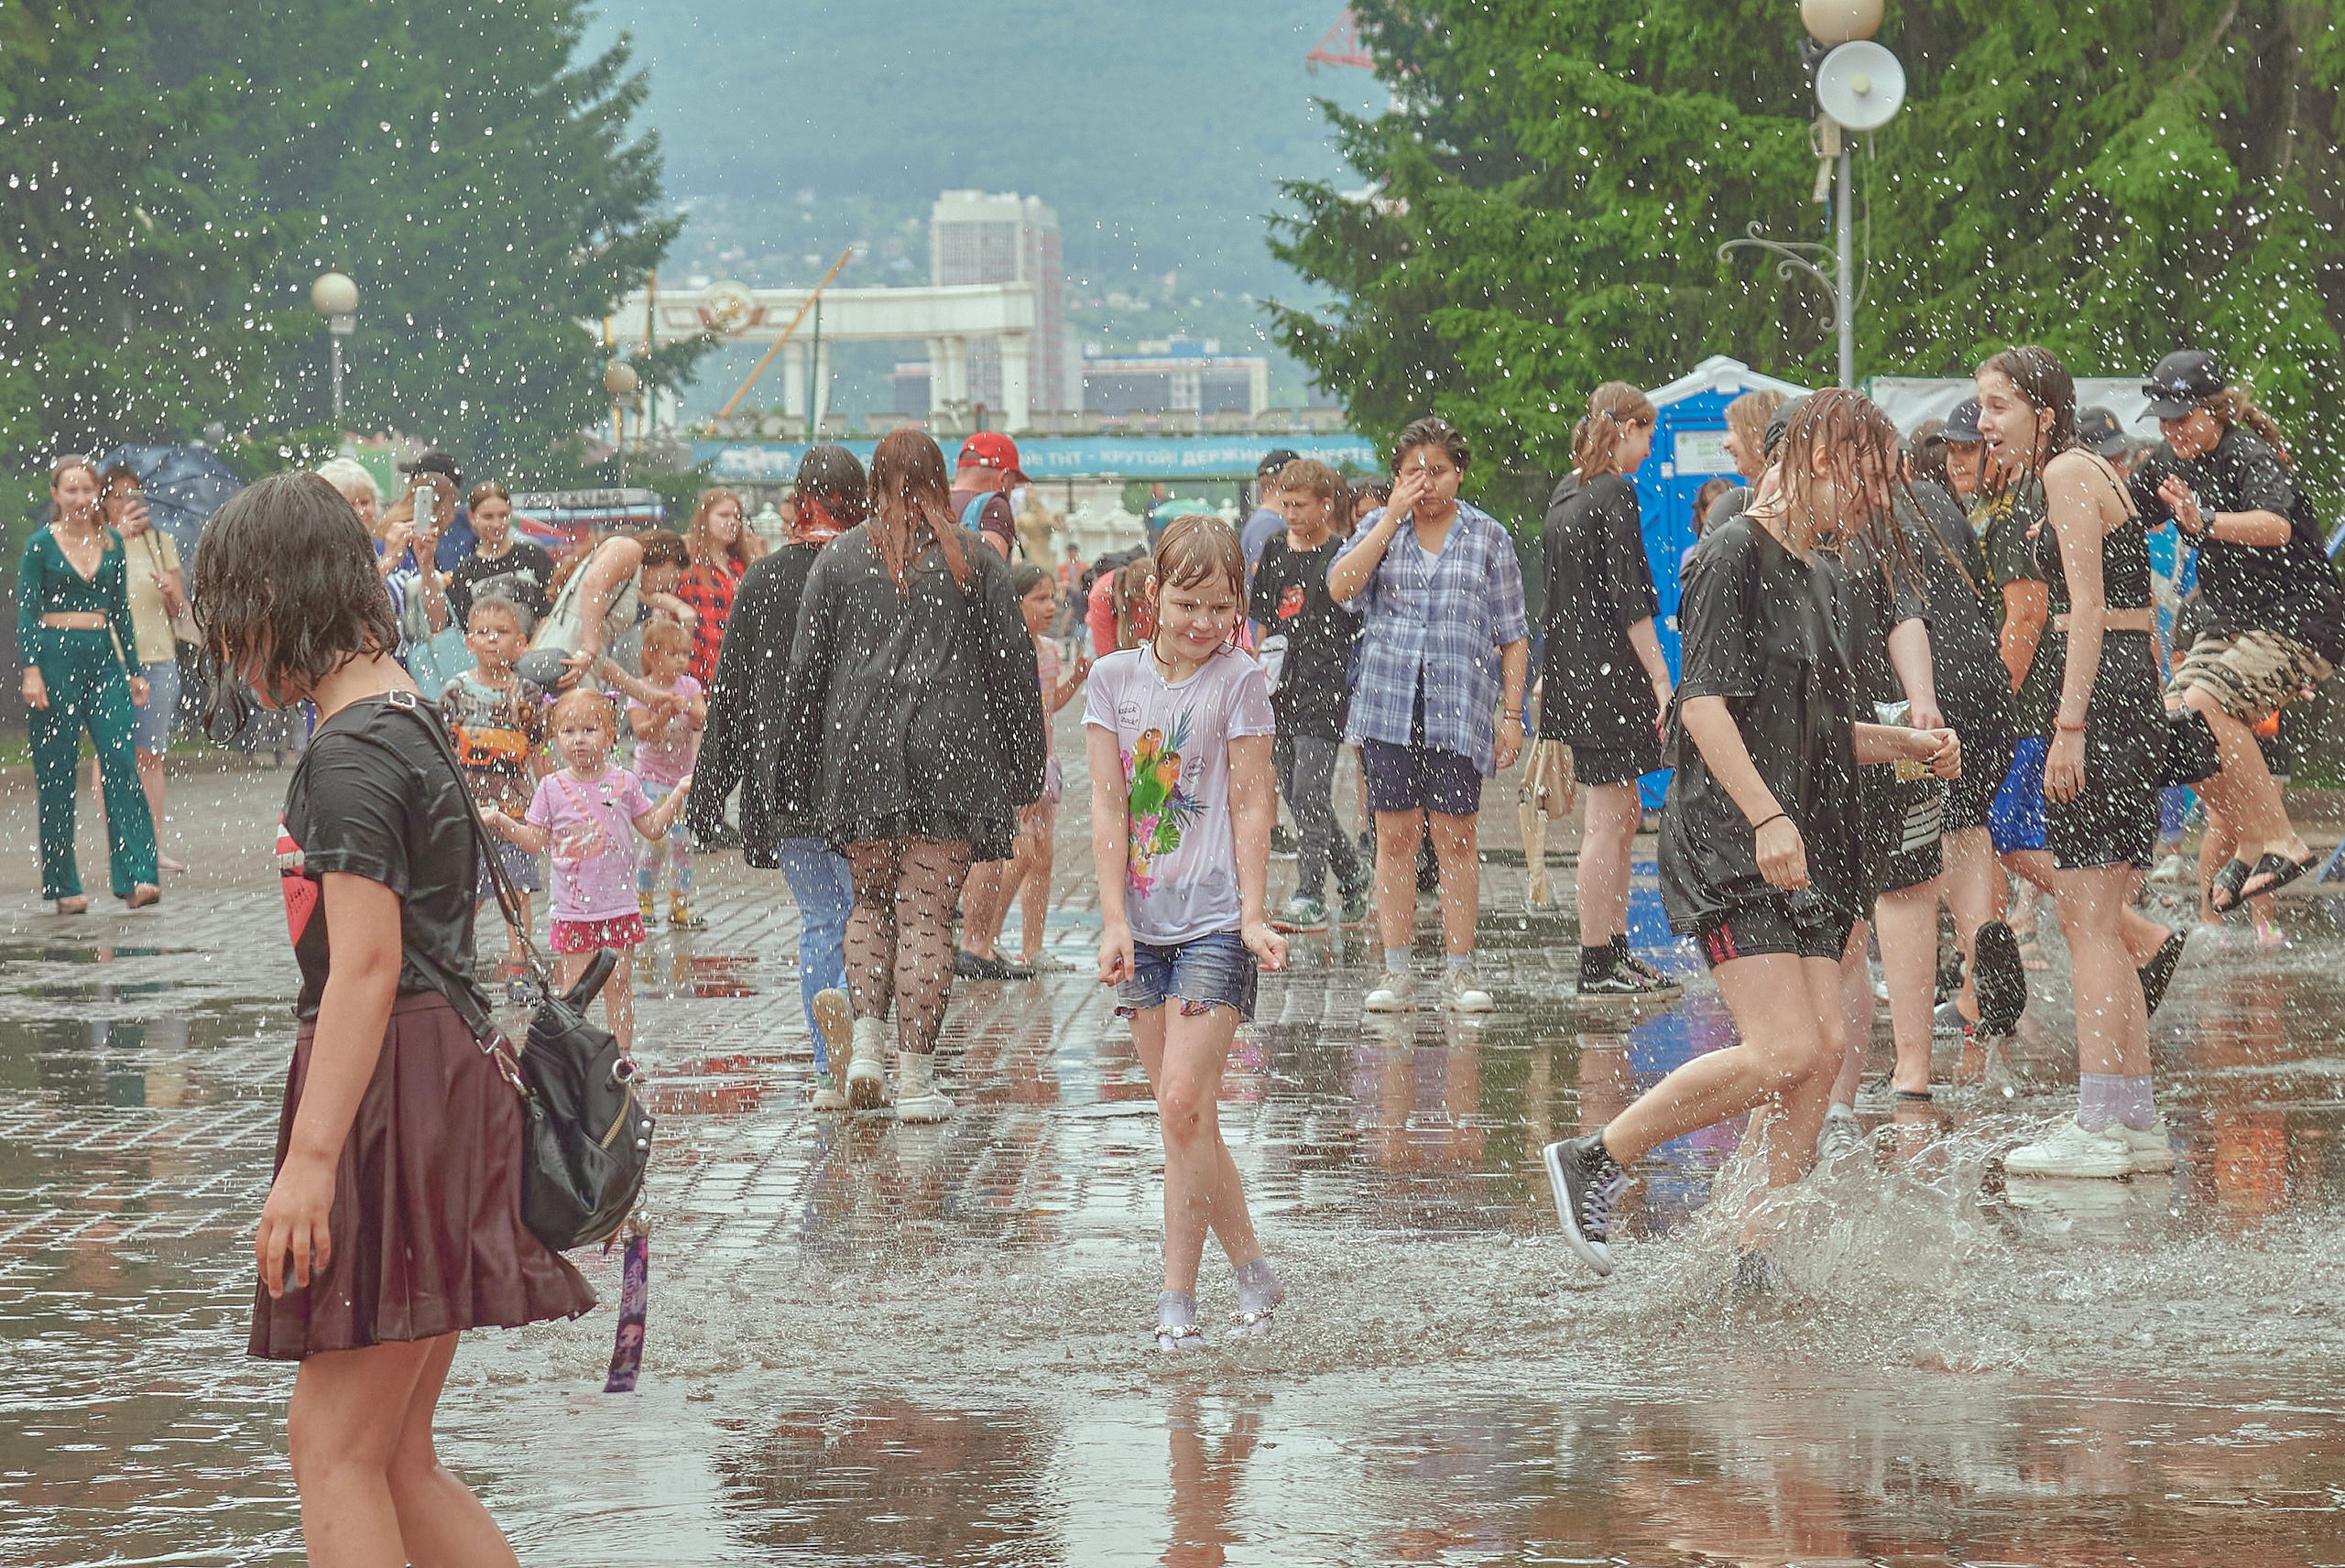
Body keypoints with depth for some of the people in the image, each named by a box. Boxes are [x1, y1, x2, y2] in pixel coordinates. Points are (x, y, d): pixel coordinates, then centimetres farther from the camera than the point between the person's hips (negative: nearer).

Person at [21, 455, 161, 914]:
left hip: (104, 657, 3)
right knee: (57, 773, 0)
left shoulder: (111, 542, 11)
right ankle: (62, 886, 7)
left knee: (122, 762, -10)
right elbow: (27, 612, -4)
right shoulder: (41, 545, 0)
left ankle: (136, 878, -15)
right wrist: (30, 670, -15)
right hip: (56, 656, -3)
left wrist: (134, 671, 14)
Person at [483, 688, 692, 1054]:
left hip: (619, 907, 1)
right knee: (572, 990, -1)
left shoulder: (624, 783, 2)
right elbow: (536, 842, 4)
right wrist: (500, 821, -7)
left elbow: (652, 829, 8)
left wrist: (678, 794, -1)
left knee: (618, 986, 4)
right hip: (572, 910, -1)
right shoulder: (552, 788, 1)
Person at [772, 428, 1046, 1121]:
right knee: (927, 913, 0)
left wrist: (795, 781, 10)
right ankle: (915, 1078, -1)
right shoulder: (976, 560, 5)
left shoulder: (840, 557, 5)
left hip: (860, 751, 1)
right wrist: (1024, 775, 10)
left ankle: (866, 1042, 1)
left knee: (871, 899, 17)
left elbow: (805, 673, 5)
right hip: (951, 754, -1)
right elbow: (1014, 668, 4)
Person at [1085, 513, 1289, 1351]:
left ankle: (1177, 1296, -8)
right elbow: (1107, 804, 1)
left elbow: (1250, 804, -2)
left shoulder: (1238, 680, -3)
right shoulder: (1115, 677, 4)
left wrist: (1253, 917, -7)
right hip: (1143, 924, 4)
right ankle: (1251, 1270, 18)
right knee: (1184, 1116, 6)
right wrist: (1114, 921, -5)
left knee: (1184, 1106, -12)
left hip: (1214, 920, -4)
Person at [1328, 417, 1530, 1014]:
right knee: (1395, 836, 2)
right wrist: (1394, 518, -9)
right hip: (1388, 702, 1)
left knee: (1454, 836, -2)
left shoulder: (1487, 536, 8)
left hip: (1460, 709, -1)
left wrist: (1512, 713, 2)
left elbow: (1512, 634, 8)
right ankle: (1396, 972, 7)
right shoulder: (1381, 528, 10)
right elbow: (1341, 586, -8)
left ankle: (1459, 971, 4)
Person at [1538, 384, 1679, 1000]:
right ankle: (1597, 966, -3)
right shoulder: (1613, 495, -13)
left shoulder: (1565, 494, 14)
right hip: (1610, 669, -10)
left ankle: (1617, 953, 20)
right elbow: (1629, 597, -17)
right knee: (1606, 821, -5)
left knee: (1624, 812, 16)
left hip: (1571, 668, 10)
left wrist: (1549, 670, 25)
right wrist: (1661, 678, -16)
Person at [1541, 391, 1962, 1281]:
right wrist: (1766, 816, -25)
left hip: (1809, 850, 9)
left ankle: (1765, 1251, 5)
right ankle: (1595, 1160, -4)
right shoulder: (1737, 554, -8)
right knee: (1785, 1052, -17)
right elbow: (1705, 705, -16)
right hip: (1729, 848, -9)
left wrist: (1904, 744, 12)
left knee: (1824, 1048, -2)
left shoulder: (1826, 576, 19)